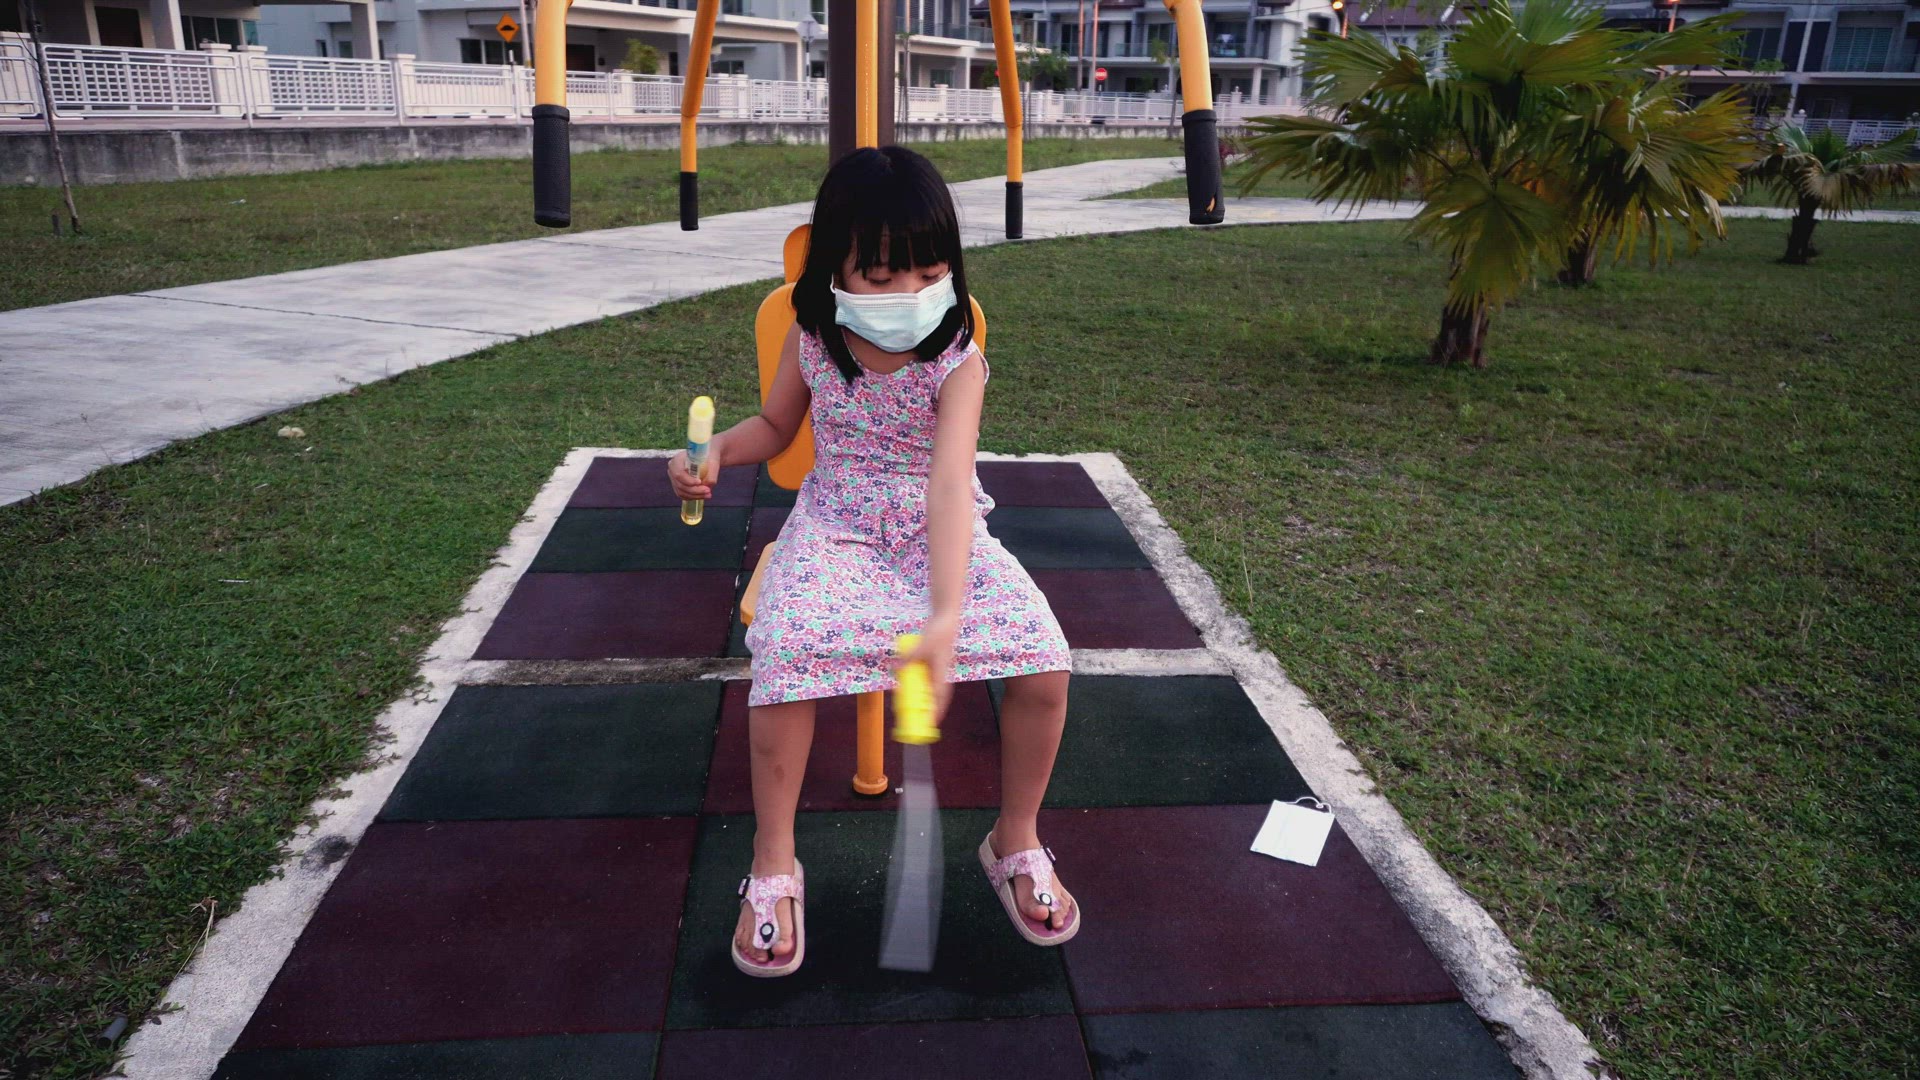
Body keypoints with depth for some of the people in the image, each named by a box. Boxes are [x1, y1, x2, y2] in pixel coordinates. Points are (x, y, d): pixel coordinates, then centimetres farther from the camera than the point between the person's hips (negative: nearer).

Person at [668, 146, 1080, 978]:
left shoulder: (957, 361, -18)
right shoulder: (812, 340, -6)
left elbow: (950, 486, -33)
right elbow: (775, 425, 14)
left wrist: (945, 616, -47)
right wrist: (715, 451, -10)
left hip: (941, 538, -1)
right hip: (836, 532, 1)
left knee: (1044, 665, -22)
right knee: (785, 658, -30)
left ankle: (1016, 843, 7)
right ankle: (773, 868, -6)